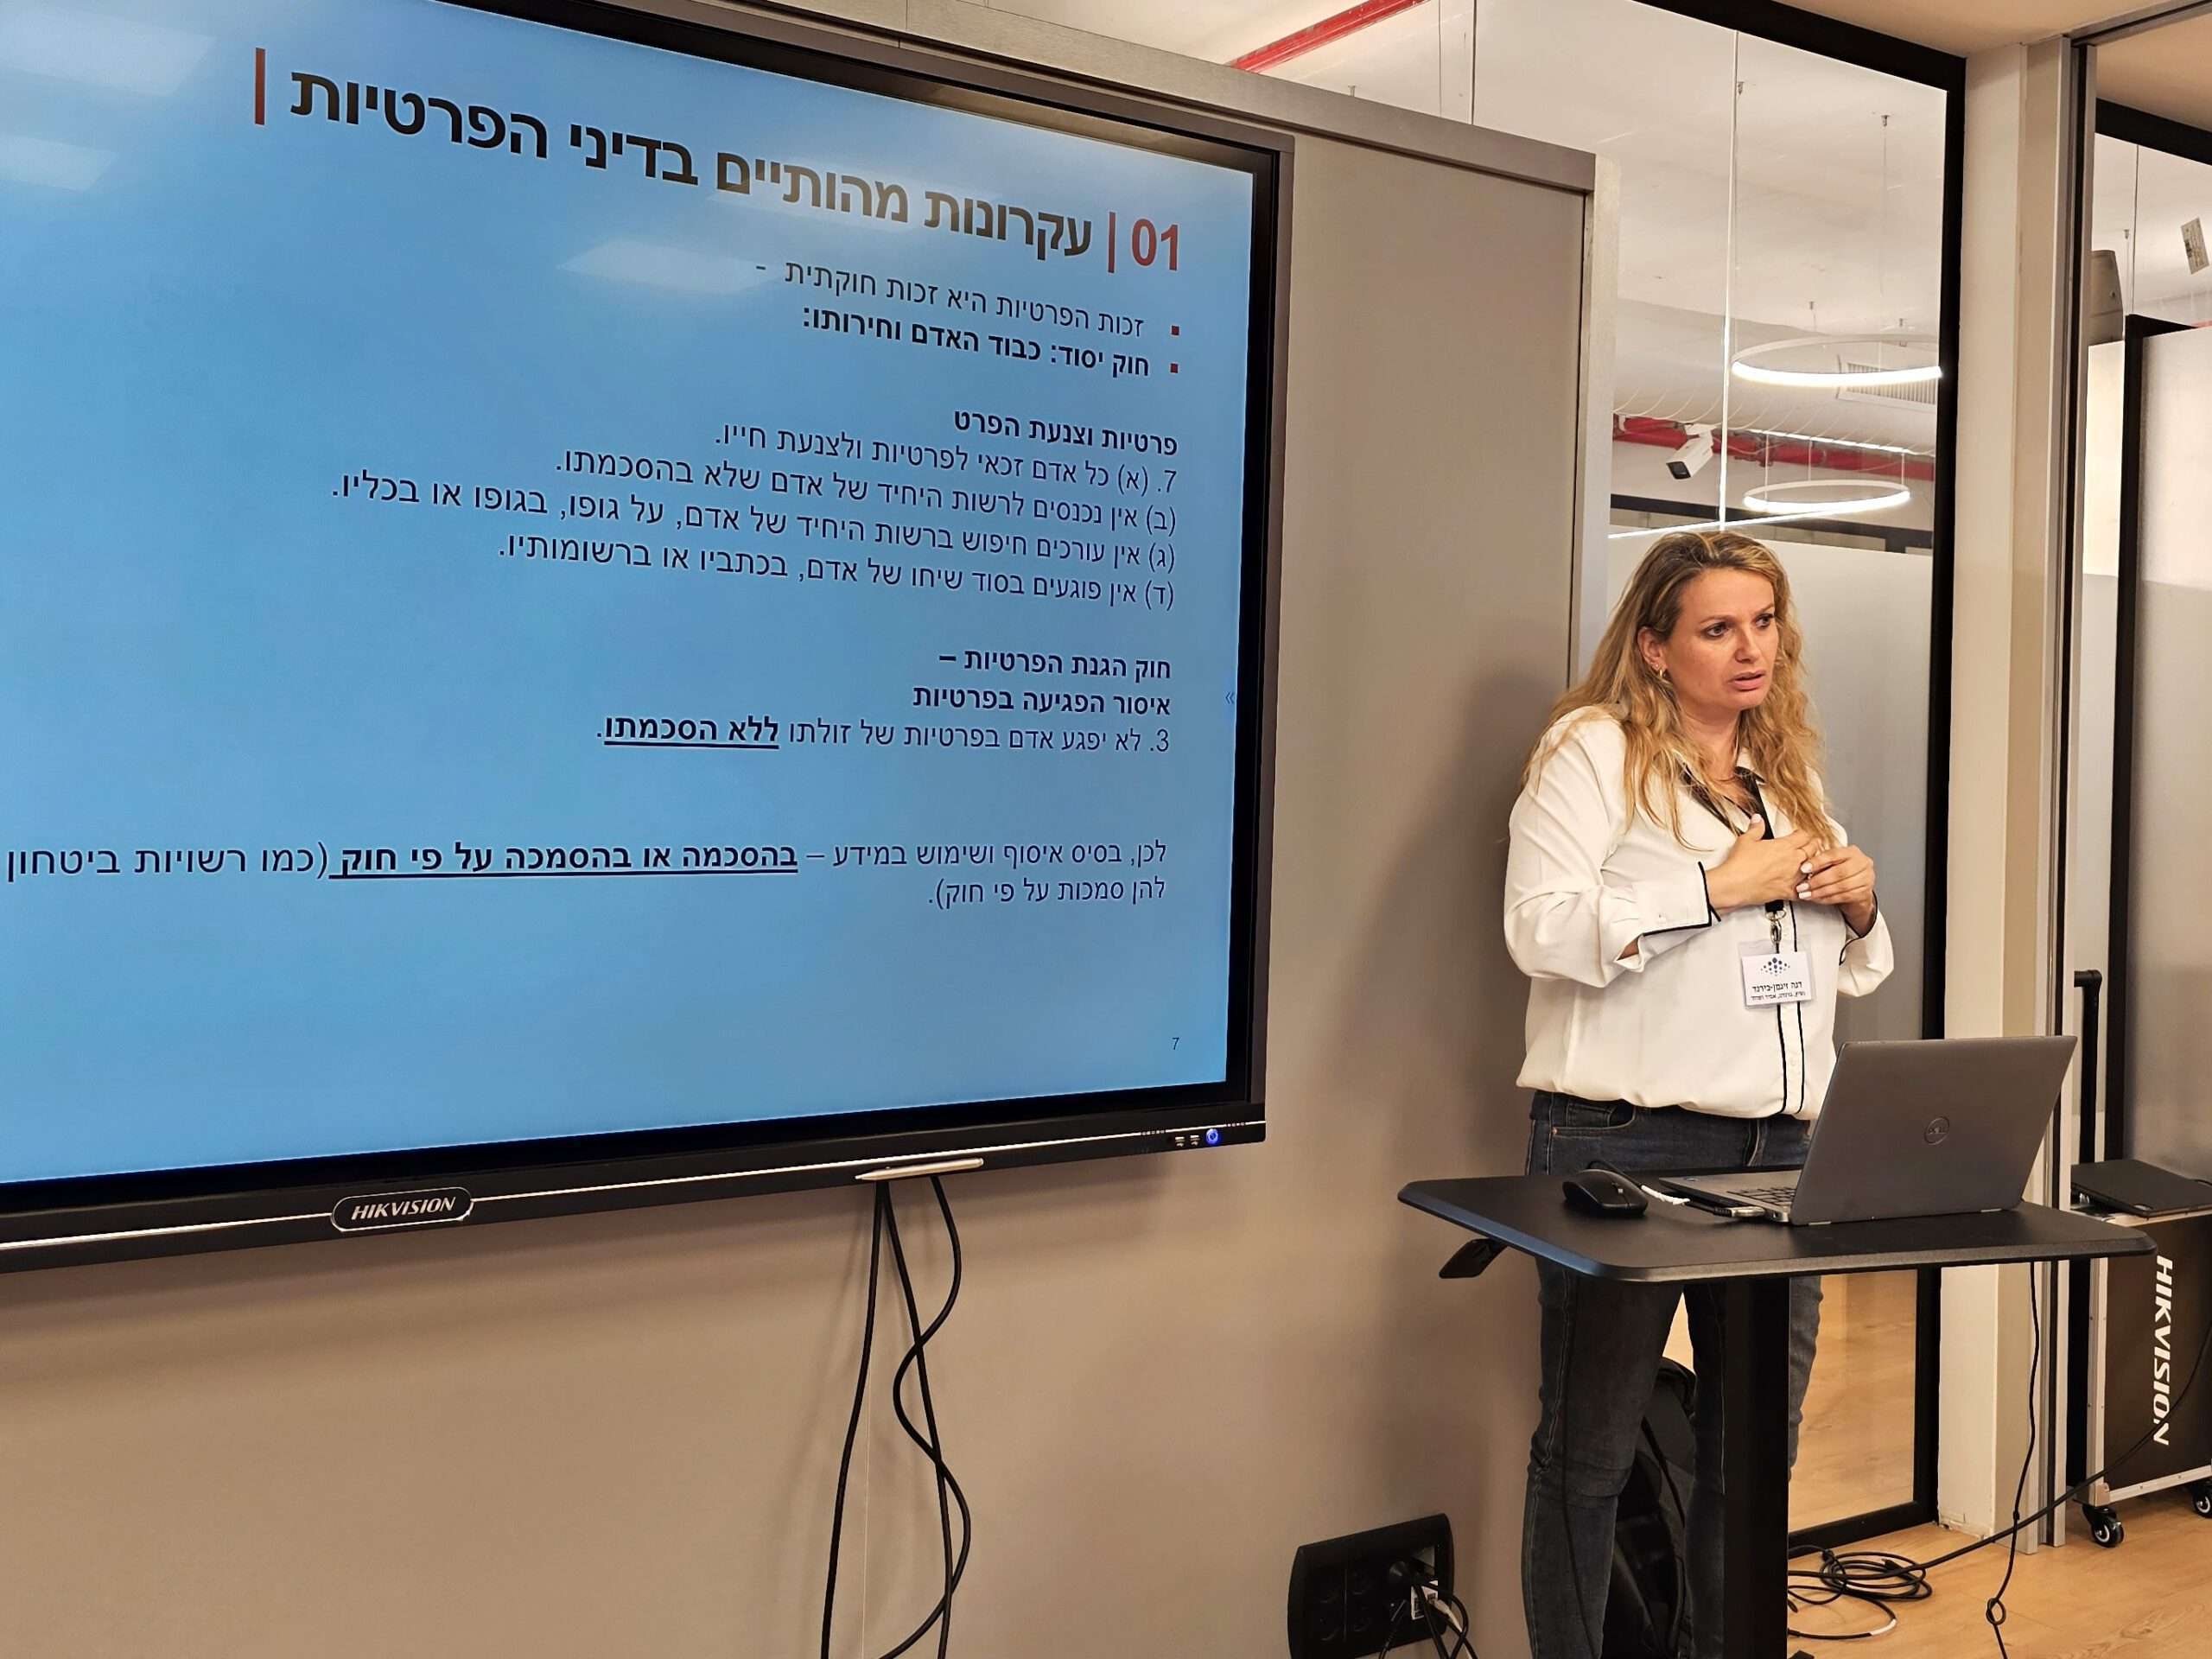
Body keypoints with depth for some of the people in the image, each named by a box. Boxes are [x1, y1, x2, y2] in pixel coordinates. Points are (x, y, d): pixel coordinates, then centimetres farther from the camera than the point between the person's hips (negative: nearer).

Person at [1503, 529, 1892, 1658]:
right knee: (1588, 1451, 4)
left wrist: (1859, 906, 4)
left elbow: (1846, 973, 26)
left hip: (1781, 1148, 7)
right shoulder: (1594, 749, -3)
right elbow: (1542, 930, -17)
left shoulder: (1788, 773, 18)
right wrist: (1722, 886, -16)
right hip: (1622, 1143, -6)